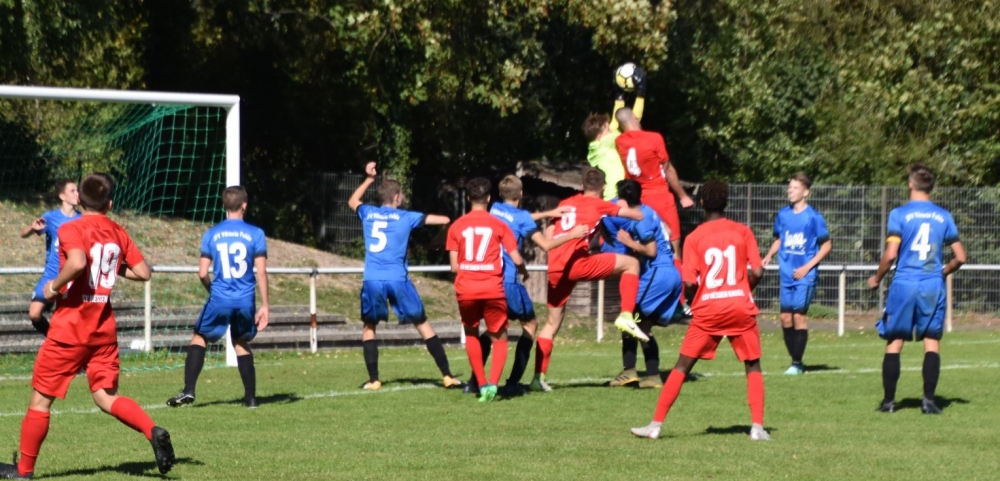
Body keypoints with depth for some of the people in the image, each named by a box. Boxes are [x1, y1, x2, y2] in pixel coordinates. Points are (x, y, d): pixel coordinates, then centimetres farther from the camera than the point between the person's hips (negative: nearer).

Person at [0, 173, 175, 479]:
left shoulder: (72, 230, -11)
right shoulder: (118, 233, 7)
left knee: (41, 397, 7)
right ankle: (153, 432, -18)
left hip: (69, 328, -5)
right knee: (106, 397, 7)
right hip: (104, 329, 5)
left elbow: (77, 262, -30)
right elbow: (143, 273, 7)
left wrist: (54, 286, -16)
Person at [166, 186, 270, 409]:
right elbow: (261, 272, -5)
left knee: (199, 338, 13)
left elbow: (202, 273, 0)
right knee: (241, 343, 21)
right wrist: (264, 305, -1)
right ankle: (250, 397, 18)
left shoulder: (211, 234, 2)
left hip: (219, 300, -1)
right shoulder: (255, 234, -1)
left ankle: (188, 390, -2)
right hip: (245, 301, 1)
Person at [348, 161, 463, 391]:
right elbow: (444, 220, 8)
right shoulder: (406, 217, 3)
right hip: (397, 279, -2)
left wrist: (369, 179, 43)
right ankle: (447, 376, 4)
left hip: (372, 280, 2)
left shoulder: (368, 213, 10)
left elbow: (352, 201, 35)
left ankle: (373, 380, 7)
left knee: (369, 327, 17)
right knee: (423, 325, 6)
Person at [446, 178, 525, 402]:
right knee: (499, 340, 10)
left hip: (466, 290, 1)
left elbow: (454, 267, 3)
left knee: (471, 335, 22)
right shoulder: (499, 225, 1)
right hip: (493, 290, -1)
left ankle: (481, 384, 12)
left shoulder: (456, 227, 5)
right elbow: (517, 260, -1)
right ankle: (493, 383, -13)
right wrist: (522, 267, 21)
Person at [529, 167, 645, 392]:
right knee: (631, 263, 6)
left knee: (553, 323, 15)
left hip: (555, 269, 6)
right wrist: (624, 207, 31)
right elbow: (638, 216, 11)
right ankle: (626, 316, -5)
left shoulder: (566, 203, 22)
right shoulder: (599, 205, 7)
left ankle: (538, 377, 11)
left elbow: (548, 233, 20)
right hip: (577, 262, -6)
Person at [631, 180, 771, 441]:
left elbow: (689, 283, -8)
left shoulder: (694, 238, -1)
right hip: (741, 307, 1)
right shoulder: (743, 232, 2)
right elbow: (757, 271, -4)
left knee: (682, 367, 7)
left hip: (707, 311, 0)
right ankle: (757, 427, 1)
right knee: (753, 366, 14)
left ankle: (655, 425, 4)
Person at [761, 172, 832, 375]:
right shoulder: (783, 214, 7)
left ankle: (797, 363, 0)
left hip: (805, 275, -5)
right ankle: (794, 360, 15)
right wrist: (769, 256, 1)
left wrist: (807, 267, -11)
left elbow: (826, 245, -4)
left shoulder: (813, 217, -8)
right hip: (786, 275, 5)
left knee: (798, 316, -9)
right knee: (785, 317, 3)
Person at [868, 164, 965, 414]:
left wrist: (877, 278, 4)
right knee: (932, 342, 4)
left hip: (904, 285, -2)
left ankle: (889, 400, 7)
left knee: (894, 343, 6)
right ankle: (928, 400, -4)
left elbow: (890, 254, -12)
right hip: (933, 287, 2)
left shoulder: (899, 214, -5)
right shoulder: (943, 216, 6)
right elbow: (960, 257, 8)